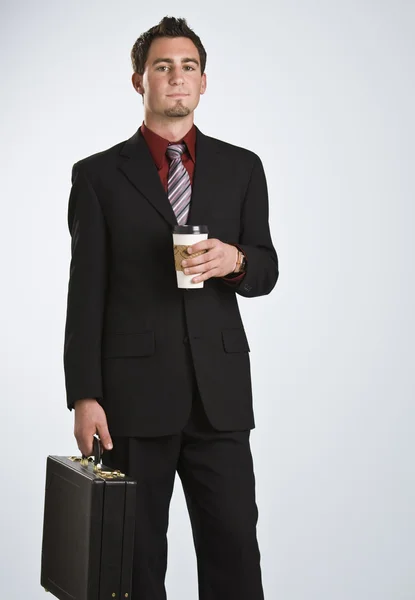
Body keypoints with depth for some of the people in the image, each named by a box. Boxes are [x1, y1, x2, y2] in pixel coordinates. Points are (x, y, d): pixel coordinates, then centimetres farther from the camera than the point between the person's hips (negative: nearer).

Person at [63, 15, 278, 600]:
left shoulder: (241, 168, 11)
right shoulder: (98, 175, 5)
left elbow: (266, 272, 12)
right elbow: (85, 295, 1)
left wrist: (237, 261, -12)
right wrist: (84, 397, -6)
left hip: (219, 393, 2)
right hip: (133, 393, -1)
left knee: (234, 549, 0)